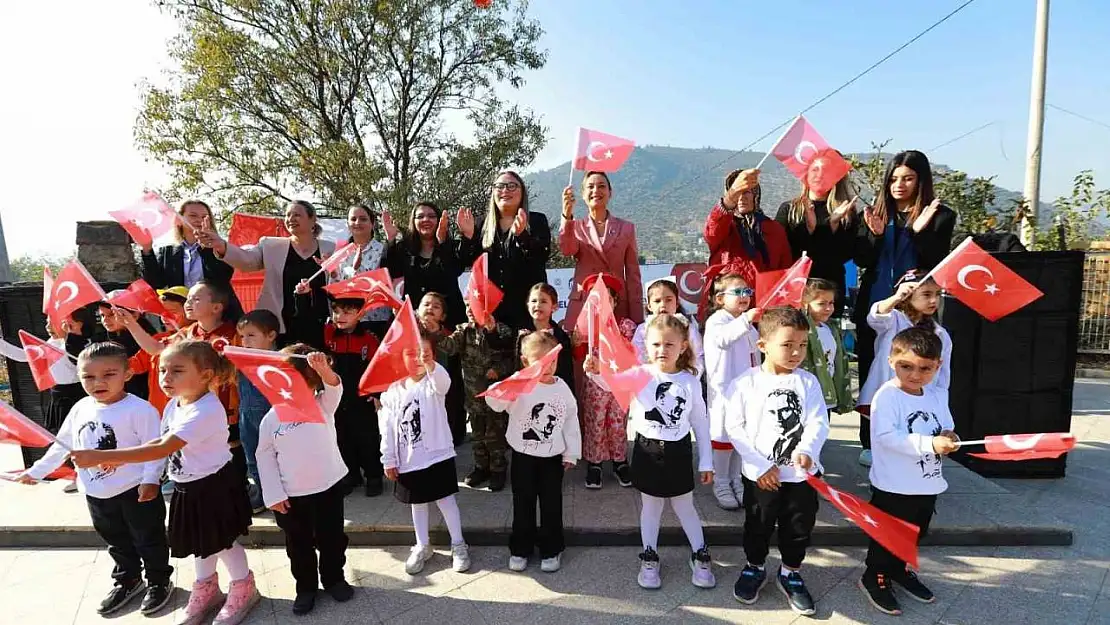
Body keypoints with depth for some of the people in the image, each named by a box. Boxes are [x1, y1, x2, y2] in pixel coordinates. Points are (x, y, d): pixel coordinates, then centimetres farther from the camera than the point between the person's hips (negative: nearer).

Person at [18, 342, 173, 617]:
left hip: (135, 490, -7)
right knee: (116, 542, 23)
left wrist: (150, 479, -26)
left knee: (148, 539, 9)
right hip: (96, 494, 7)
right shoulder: (80, 409, 2)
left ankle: (159, 582, 27)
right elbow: (63, 445, 16)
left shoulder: (139, 409, -20)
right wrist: (36, 471, 19)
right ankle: (127, 580, 42)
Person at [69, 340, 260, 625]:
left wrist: (102, 457, -35)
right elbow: (162, 441, 9)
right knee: (199, 542, 23)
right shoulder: (174, 404, -1)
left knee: (222, 541, 10)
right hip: (189, 487, 8)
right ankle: (206, 590, 45)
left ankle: (244, 589, 33)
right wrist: (121, 459, -5)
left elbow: (163, 449, -36)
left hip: (215, 486, -8)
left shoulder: (206, 410, -32)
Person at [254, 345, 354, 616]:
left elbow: (335, 387, -28)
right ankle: (306, 587, 36)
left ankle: (334, 579, 36)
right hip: (291, 496, 0)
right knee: (298, 545, 16)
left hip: (328, 487, 0)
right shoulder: (271, 419, -5)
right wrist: (273, 494, -3)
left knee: (332, 539, 15)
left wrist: (323, 368, -50)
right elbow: (265, 458, 0)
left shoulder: (323, 406, -7)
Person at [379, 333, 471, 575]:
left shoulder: (434, 381, -10)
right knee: (417, 503, 18)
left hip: (437, 455, -3)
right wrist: (388, 460, 2)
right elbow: (388, 428, 3)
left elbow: (443, 382, -38)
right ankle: (422, 547, 36)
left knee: (445, 500, 6)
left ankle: (458, 546, 23)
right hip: (408, 460, 4)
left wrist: (429, 364, -58)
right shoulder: (393, 390, -1)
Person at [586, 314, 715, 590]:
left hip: (678, 452, 0)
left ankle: (700, 556, 37)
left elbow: (701, 423, 0)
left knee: (684, 506, 15)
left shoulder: (690, 381, -6)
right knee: (650, 505, 15)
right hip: (647, 450, 0)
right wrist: (597, 371, -48)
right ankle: (649, 558, 34)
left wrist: (706, 461, 2)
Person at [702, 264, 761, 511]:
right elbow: (722, 338, -37)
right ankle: (721, 484, 16)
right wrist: (745, 321, -51)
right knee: (723, 435, 3)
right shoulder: (716, 320, -13)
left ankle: (736, 480, 29)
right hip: (725, 390, -8)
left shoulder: (749, 325, 14)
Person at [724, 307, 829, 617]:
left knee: (799, 527, 16)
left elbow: (818, 422, -10)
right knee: (757, 526, 16)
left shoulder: (808, 382, -3)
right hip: (760, 475, -2)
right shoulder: (745, 383, -11)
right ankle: (754, 567, 41)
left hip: (801, 474, 2)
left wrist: (807, 450, -30)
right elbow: (735, 428, -10)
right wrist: (760, 465, -14)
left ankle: (790, 573, 40)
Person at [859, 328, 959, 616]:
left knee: (915, 534, 24)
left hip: (929, 484, 7)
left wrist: (950, 438, -15)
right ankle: (874, 578, 28)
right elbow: (886, 437, -29)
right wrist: (930, 443, -34)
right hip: (894, 486, -7)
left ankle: (899, 568, 46)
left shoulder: (938, 396, 2)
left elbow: (947, 429, 7)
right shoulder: (886, 395, -21)